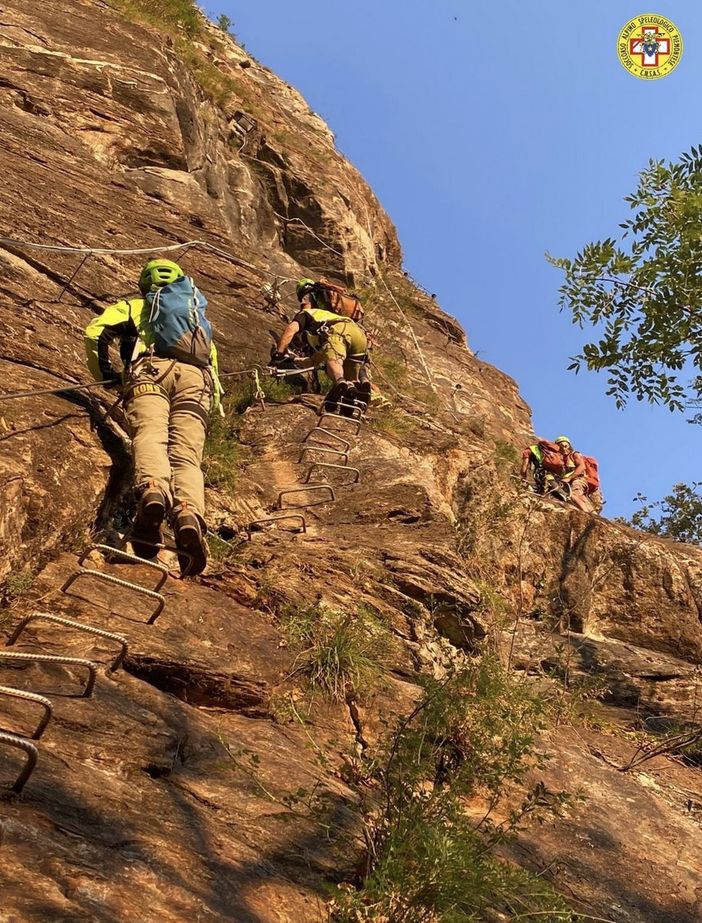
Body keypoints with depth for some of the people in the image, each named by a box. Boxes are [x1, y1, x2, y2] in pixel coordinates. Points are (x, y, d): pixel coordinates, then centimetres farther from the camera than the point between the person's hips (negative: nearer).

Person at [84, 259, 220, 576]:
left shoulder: (135, 307, 31)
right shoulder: (199, 317, 43)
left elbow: (96, 330, 13)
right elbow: (213, 363, 34)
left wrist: (103, 373, 25)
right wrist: (210, 405, 40)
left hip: (150, 371, -2)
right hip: (196, 378, 2)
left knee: (150, 438, -24)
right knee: (186, 454, -16)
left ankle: (153, 492, -58)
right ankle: (189, 514, -48)